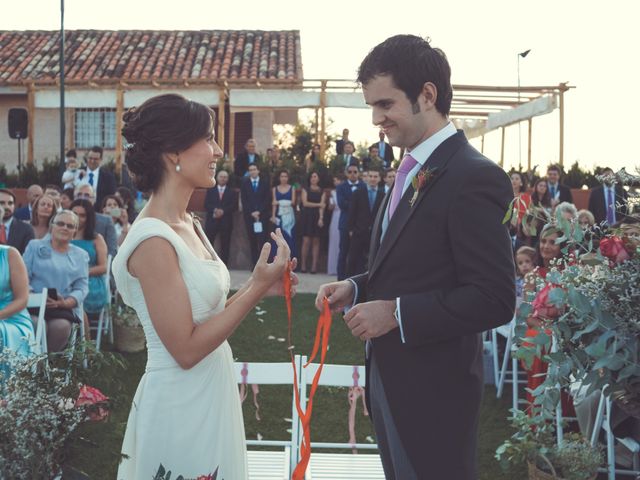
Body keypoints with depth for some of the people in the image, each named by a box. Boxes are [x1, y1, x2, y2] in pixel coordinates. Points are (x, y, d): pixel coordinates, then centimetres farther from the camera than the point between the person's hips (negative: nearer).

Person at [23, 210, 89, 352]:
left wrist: (65, 303, -13)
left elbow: (82, 287, 6)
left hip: (65, 307, 1)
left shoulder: (81, 255, 17)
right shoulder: (35, 246, 13)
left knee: (61, 326, -32)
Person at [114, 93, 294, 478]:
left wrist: (260, 287, 0)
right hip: (180, 407, -9)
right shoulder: (153, 240, -21)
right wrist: (257, 287, -19)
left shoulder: (189, 225, 7)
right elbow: (186, 349, -21)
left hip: (210, 396, 9)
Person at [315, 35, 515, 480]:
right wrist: (358, 288, 1)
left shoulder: (474, 177, -20)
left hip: (433, 385, -9)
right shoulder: (413, 171, 9)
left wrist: (396, 313, -22)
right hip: (390, 376, 9)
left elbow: (495, 300, -22)